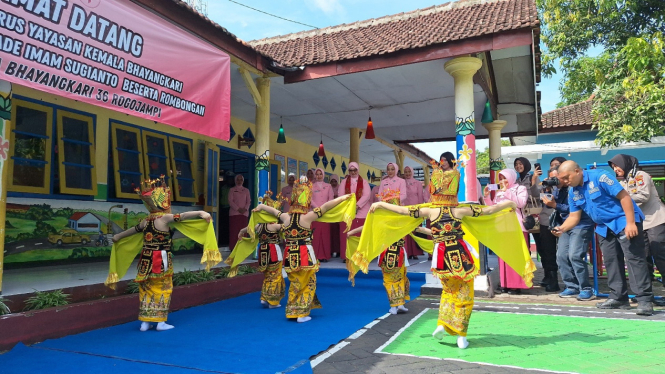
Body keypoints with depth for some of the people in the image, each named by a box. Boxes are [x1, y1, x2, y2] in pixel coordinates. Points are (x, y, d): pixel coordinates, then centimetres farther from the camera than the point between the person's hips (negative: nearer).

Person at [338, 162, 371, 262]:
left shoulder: (364, 182, 8)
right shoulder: (344, 182, 11)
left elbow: (367, 195, -4)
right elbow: (341, 195, 2)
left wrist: (357, 206, -15)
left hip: (362, 211, -1)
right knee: (347, 235, -3)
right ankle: (347, 256, 1)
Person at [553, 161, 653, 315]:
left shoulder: (599, 177, -20)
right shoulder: (573, 193, 3)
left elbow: (624, 196, -21)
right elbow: (574, 216, 3)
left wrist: (630, 223, -25)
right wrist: (562, 228, -18)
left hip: (624, 221, -8)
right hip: (604, 227, 8)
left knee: (634, 258, -11)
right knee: (610, 261, 9)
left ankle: (645, 299, -10)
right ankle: (618, 297, 17)